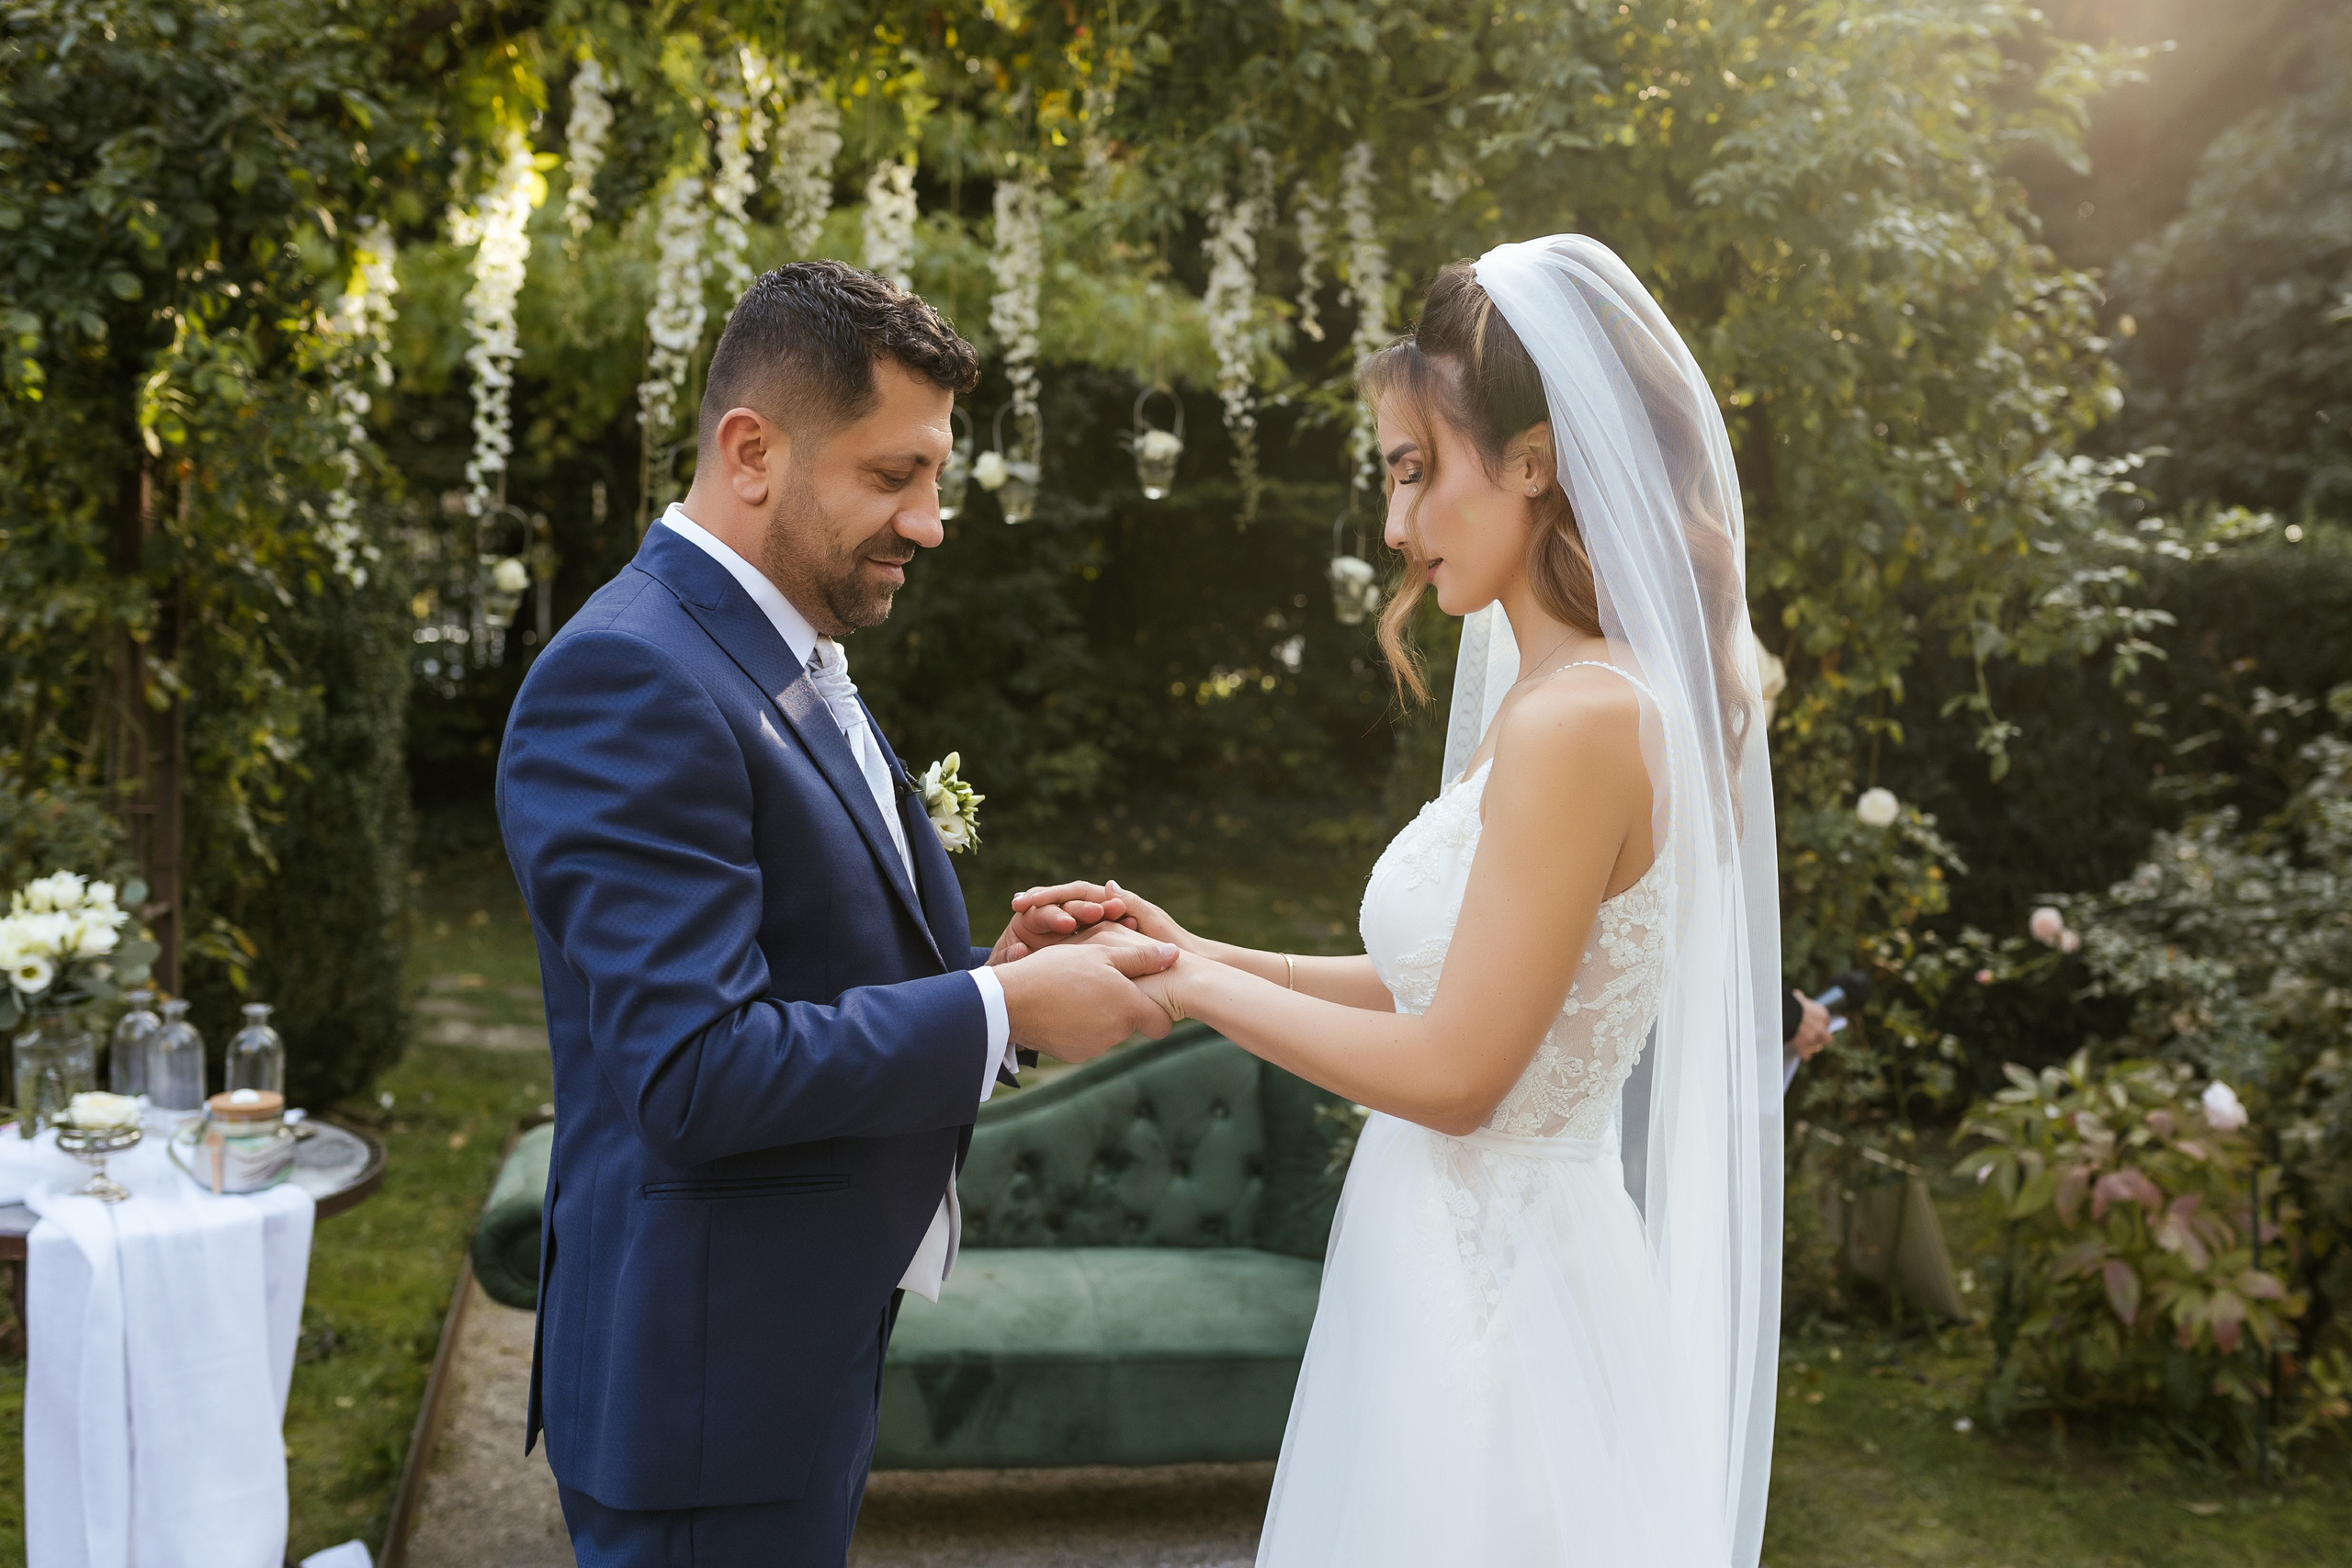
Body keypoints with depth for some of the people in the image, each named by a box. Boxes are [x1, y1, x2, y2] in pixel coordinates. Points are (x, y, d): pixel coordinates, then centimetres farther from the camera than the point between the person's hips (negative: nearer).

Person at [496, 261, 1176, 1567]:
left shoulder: (792, 663, 10)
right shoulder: (629, 680, -20)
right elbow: (697, 1073, -27)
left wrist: (983, 967, -1)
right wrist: (1003, 1009, -20)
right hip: (710, 1380, -9)